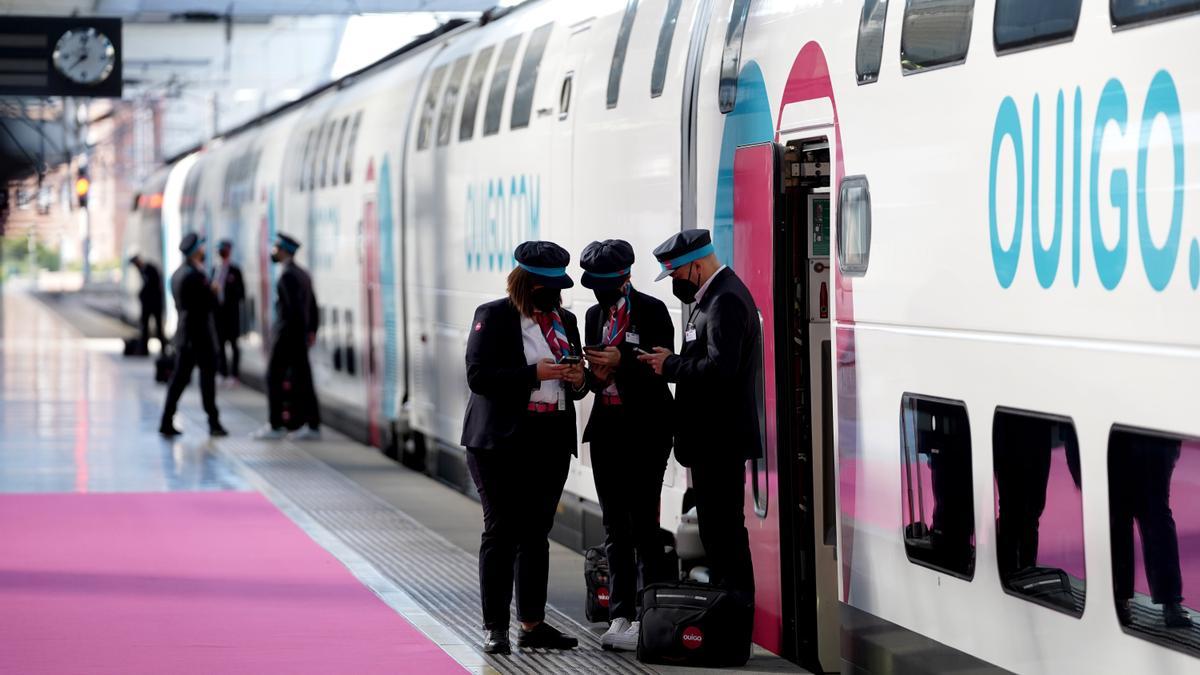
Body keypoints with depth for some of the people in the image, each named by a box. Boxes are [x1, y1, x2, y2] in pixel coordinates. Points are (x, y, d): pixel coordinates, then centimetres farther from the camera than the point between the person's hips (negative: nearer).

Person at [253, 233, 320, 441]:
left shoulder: (288, 276, -15)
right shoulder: (303, 274, 13)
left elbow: (293, 306, -21)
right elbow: (312, 305, 16)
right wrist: (311, 330, 15)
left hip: (287, 334, -9)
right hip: (301, 335, 9)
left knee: (274, 378, -1)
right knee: (302, 379, 8)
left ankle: (276, 426, 1)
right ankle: (313, 426, 6)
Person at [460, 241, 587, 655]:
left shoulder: (565, 321, 14)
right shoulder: (494, 317, -4)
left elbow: (575, 384, 21)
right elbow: (478, 376, -13)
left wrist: (579, 380, -3)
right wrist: (534, 374, -19)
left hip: (552, 442, 5)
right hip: (503, 442, -5)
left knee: (537, 533, 9)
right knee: (501, 532, -3)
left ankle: (532, 625, 14)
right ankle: (495, 629, 0)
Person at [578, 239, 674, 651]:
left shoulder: (651, 310, -6)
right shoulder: (595, 314, 12)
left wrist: (620, 362, -22)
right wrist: (596, 373, -6)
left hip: (644, 429, -7)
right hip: (607, 428, 7)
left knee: (643, 525, -7)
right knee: (614, 527, 8)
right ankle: (620, 617, 12)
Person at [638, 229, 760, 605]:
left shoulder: (726, 300, -17)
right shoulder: (716, 295, 16)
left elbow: (720, 367, -26)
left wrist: (671, 366, -15)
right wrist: (673, 361, 5)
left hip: (720, 439, -11)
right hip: (716, 436, 11)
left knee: (723, 528, -8)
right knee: (719, 524, 15)